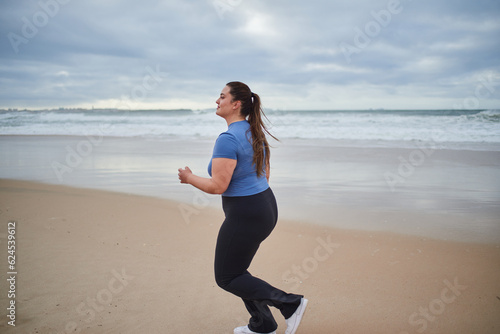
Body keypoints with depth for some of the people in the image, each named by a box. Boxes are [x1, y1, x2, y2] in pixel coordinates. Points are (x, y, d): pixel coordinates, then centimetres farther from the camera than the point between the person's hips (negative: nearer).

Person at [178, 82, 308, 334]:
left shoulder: (227, 139, -22)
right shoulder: (255, 133, 8)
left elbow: (218, 186, -24)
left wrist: (190, 178, -7)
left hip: (245, 216, -9)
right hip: (265, 208, 10)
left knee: (226, 278, 7)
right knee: (234, 270, 22)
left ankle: (290, 303, 3)